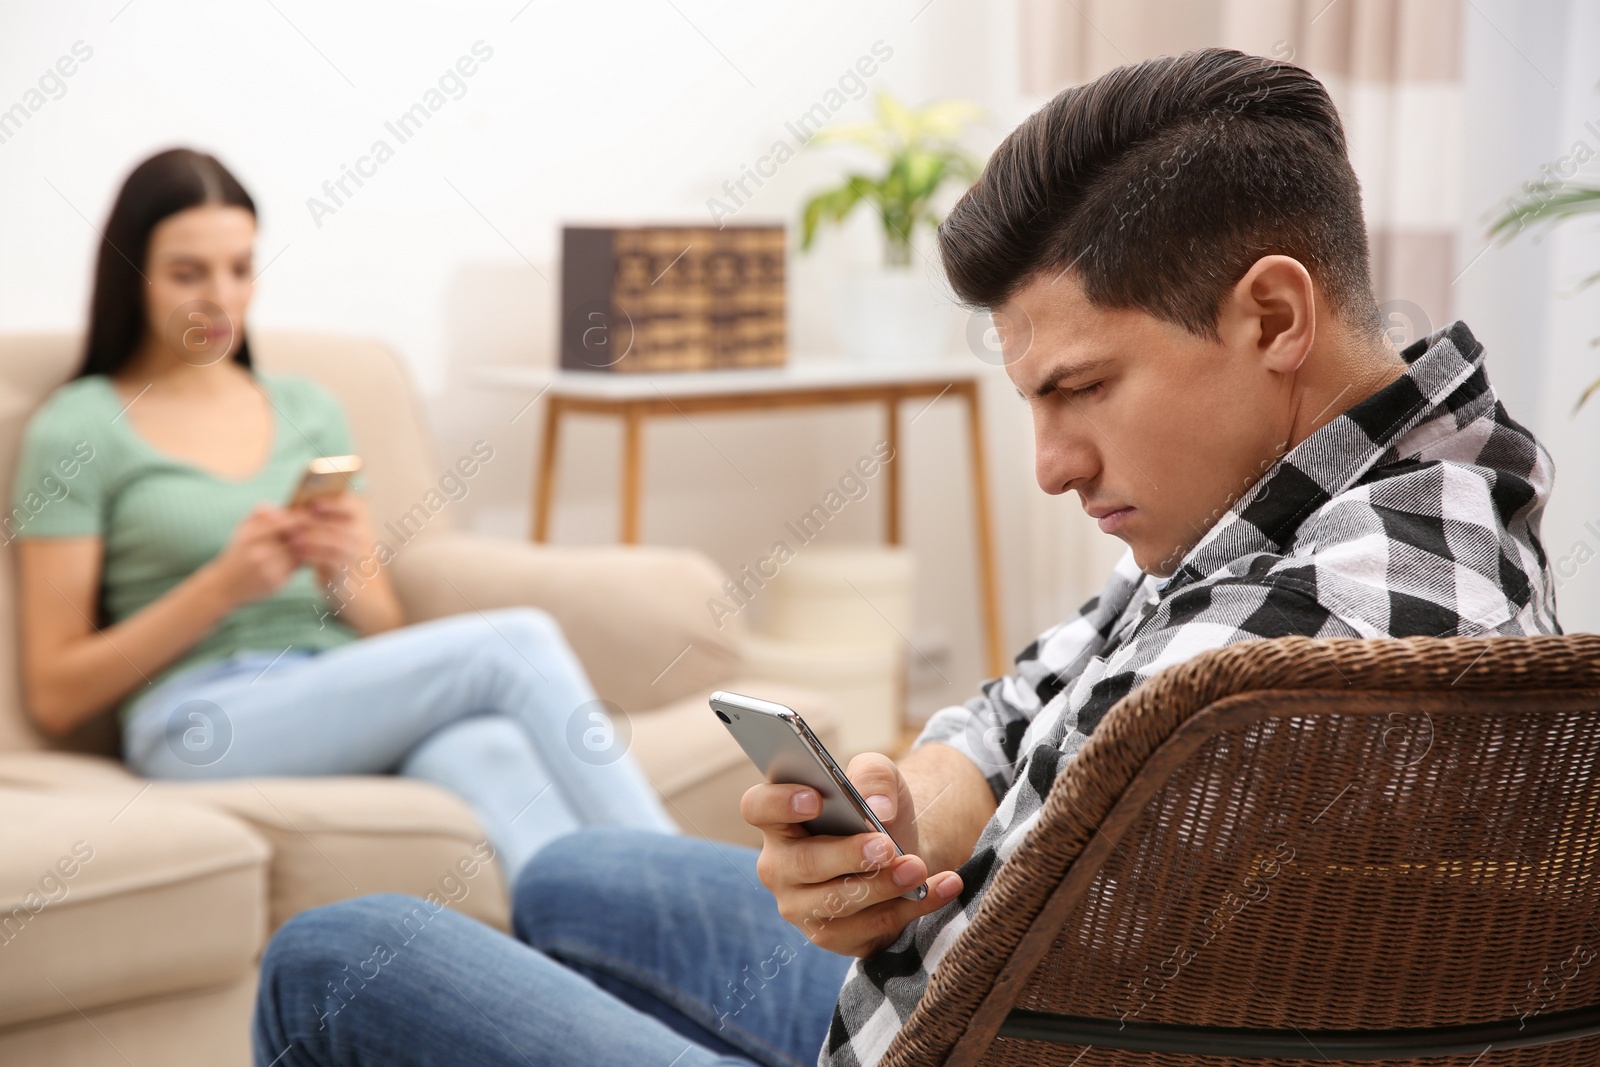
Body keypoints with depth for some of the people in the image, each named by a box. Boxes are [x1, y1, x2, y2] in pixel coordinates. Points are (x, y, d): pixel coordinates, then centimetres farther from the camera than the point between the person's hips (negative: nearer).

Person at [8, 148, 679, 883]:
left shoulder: (309, 409, 19)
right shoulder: (77, 430, 6)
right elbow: (55, 696, 1)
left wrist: (342, 576, -4)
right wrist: (223, 585, -11)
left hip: (346, 707, 4)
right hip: (198, 722, -4)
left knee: (487, 751, -36)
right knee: (516, 642, -27)